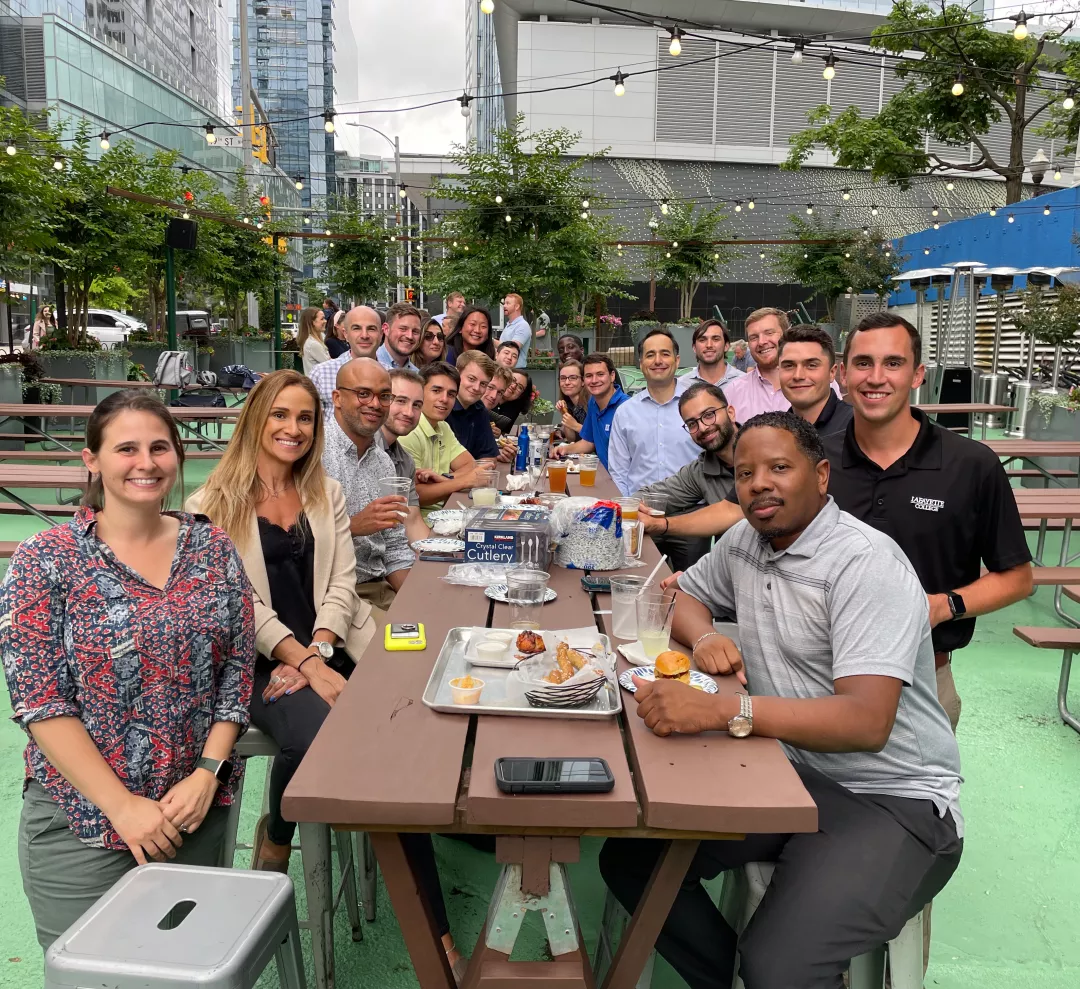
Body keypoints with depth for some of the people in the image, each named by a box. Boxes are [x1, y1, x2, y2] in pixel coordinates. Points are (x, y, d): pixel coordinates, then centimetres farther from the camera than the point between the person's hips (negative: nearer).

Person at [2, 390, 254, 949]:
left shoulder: (213, 550, 0)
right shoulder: (45, 561, -9)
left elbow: (237, 671, 1)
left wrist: (208, 773, -10)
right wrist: (122, 805, -16)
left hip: (197, 812, 3)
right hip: (80, 823, -3)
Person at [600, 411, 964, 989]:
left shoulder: (865, 563, -18)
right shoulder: (746, 541, 5)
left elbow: (867, 722, -27)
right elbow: (680, 594, 21)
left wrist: (719, 711, -37)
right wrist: (705, 638, -3)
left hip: (891, 801, -6)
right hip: (787, 770, 7)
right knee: (628, 858, -8)